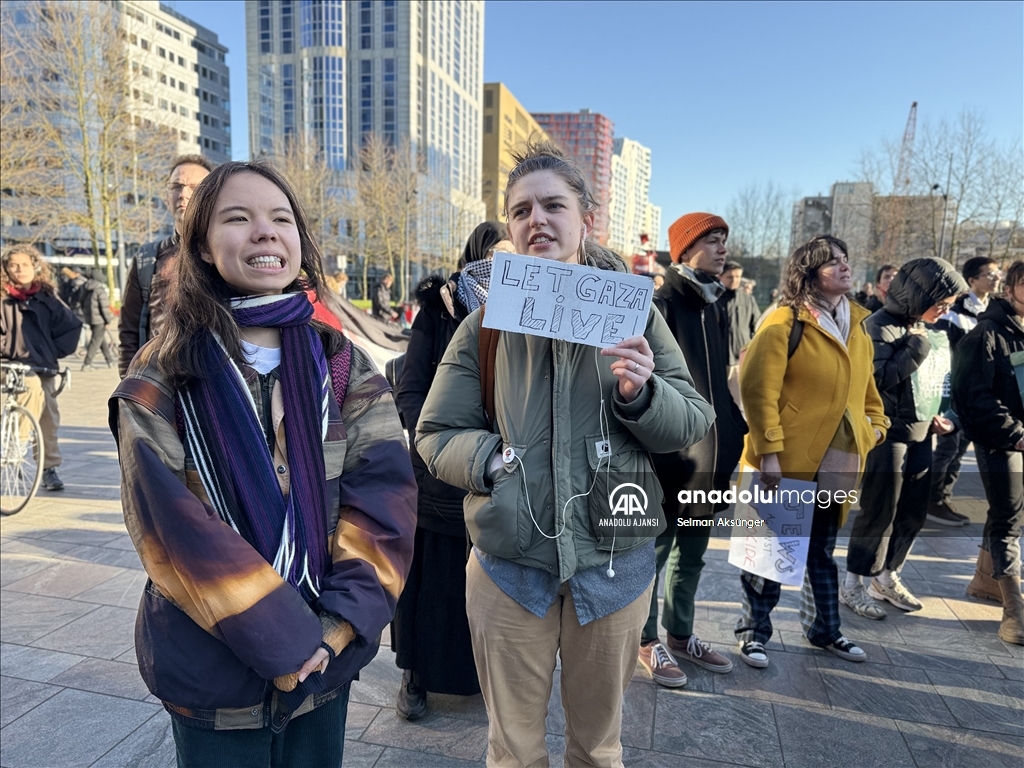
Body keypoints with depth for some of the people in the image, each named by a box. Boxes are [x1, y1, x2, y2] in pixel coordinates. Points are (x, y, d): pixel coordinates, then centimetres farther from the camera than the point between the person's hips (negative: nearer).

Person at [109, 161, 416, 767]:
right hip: (213, 666, -2)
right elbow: (171, 522, -14)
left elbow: (384, 496, -8)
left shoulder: (344, 365, -2)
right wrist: (277, 638, -18)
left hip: (325, 655, 3)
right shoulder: (163, 380, -8)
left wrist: (337, 624, -17)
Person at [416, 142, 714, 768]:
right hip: (510, 567, 0)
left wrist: (640, 394, -21)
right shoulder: (488, 320, -1)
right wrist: (495, 459, -19)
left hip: (614, 564, 1)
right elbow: (435, 434, 0)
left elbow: (694, 423, -2)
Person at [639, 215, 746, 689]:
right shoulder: (662, 304, -12)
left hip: (711, 455, 8)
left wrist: (735, 429, 12)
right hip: (670, 455, -8)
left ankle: (680, 635, 35)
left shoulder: (717, 309, 13)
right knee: (655, 552, 7)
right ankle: (647, 642, 25)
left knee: (692, 555, 19)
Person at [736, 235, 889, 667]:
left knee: (822, 548, 20)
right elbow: (758, 389, -18)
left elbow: (864, 381, 24)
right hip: (789, 459, -7)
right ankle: (753, 632, 21)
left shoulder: (856, 323, 11)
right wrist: (769, 449, -20)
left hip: (837, 462, 7)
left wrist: (876, 421, 12)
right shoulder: (785, 322, -13)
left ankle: (824, 629, 37)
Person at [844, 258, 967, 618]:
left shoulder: (924, 328, 11)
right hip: (888, 434, -8)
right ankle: (853, 585, 15)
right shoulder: (880, 326, -14)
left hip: (920, 434, 8)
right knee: (879, 512, 0)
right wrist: (918, 346, -21)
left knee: (913, 513, 14)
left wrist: (938, 415, 7)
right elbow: (879, 378, -24)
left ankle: (886, 578, 30)